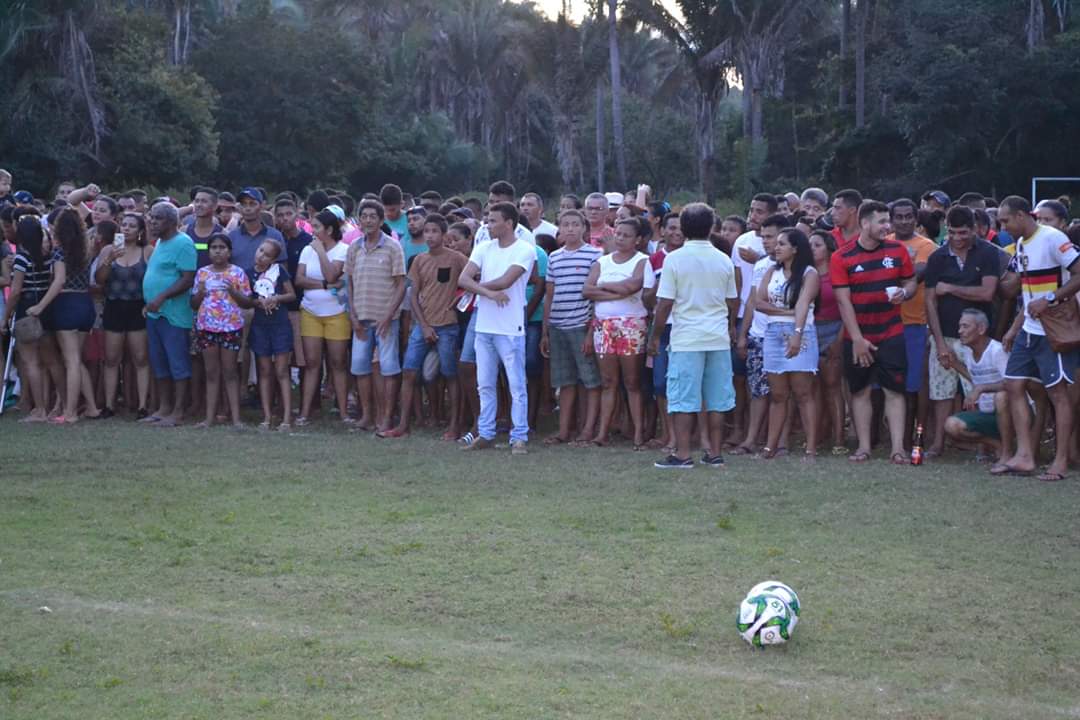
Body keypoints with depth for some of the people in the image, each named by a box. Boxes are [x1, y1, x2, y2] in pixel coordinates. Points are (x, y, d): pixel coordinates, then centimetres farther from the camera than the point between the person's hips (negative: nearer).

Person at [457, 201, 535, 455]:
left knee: (517, 386, -2)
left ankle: (519, 437, 2)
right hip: (484, 327, 6)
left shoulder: (524, 250, -7)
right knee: (485, 384, 11)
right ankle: (485, 434, 18)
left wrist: (478, 286, -3)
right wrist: (489, 292, -17)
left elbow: (506, 281, -18)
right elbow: (463, 278, -2)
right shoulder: (484, 248, 9)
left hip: (510, 329, -6)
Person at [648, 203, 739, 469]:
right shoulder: (724, 260, 5)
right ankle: (715, 453, 11)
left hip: (686, 338, -4)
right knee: (717, 399, 8)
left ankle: (682, 454, -3)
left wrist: (655, 336, 1)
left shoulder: (675, 259, -7)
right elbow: (733, 302, 12)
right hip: (718, 337, 4)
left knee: (684, 398, -1)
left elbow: (665, 303, -8)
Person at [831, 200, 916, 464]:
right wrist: (857, 339, -12)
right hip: (857, 337, -1)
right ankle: (864, 446, 12)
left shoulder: (897, 251, 3)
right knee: (860, 391, 5)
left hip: (891, 334, 1)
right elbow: (843, 300, -8)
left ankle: (898, 448, -4)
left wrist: (904, 293, -13)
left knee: (894, 390, -3)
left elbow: (910, 282, 13)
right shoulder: (842, 258, -5)